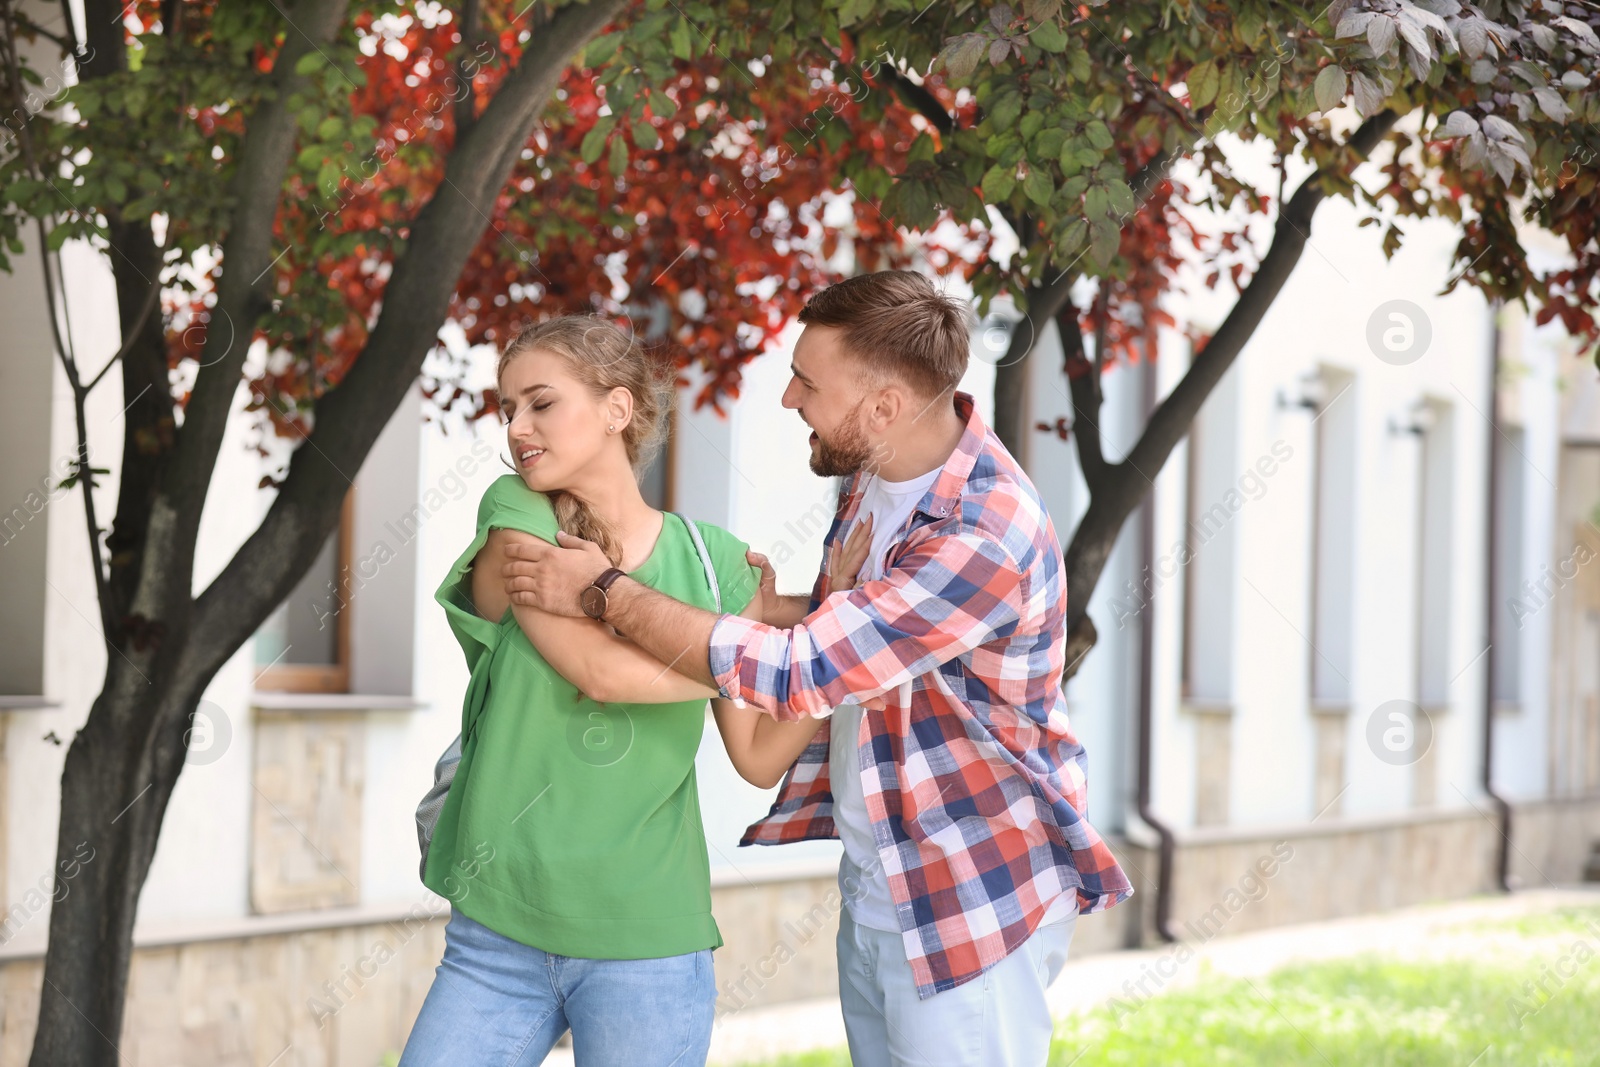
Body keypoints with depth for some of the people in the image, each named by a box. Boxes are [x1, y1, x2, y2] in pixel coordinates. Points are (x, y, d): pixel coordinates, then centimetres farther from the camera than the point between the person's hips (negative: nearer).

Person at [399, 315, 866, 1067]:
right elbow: (601, 668, -15)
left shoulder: (715, 564, 3)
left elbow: (761, 757, 3)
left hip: (646, 951, 0)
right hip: (497, 939, 0)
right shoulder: (515, 518, -1)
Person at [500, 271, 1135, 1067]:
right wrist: (770, 610, -2)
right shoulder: (877, 471, 2)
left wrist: (603, 591, -21)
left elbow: (795, 673, -28)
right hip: (874, 881, 9)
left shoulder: (986, 538, -28)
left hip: (970, 905, -9)